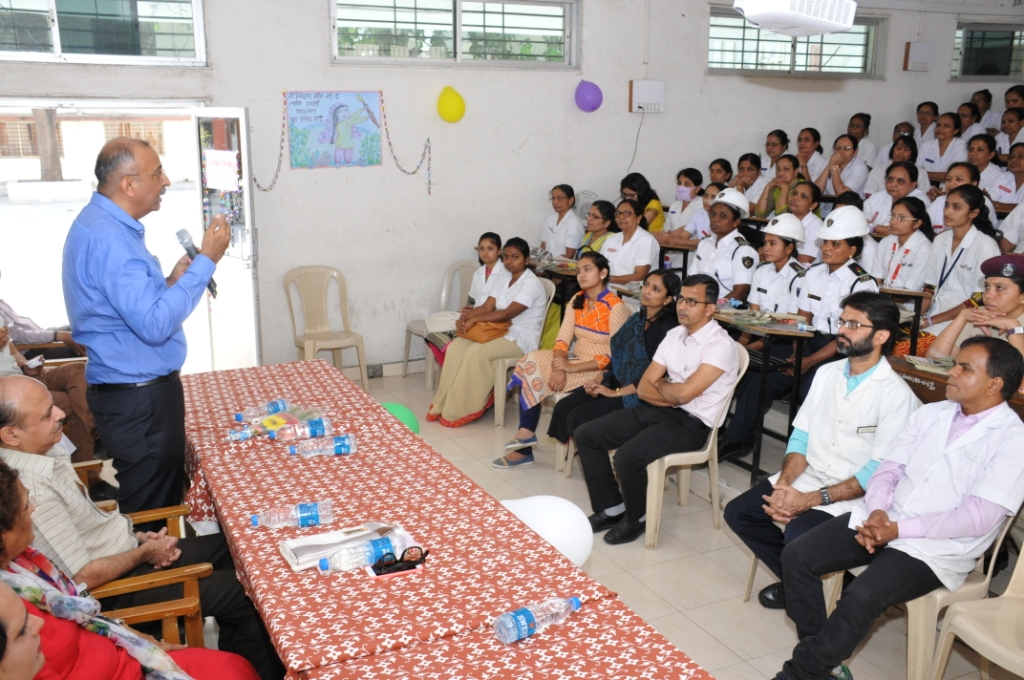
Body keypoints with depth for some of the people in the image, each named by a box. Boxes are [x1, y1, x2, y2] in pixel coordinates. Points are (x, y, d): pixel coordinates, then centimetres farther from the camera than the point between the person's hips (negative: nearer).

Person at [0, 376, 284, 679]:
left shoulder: (41, 451, -3)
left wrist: (137, 537, 1)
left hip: (126, 550, 9)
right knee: (248, 596, -6)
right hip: (116, 586, -9)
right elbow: (85, 577, -25)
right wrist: (144, 552, -11)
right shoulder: (31, 492, -31)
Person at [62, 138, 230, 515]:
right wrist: (205, 262, -23)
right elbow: (155, 325, -28)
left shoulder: (103, 224, 11)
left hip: (142, 389, 10)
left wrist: (170, 282, 4)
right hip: (139, 400, -10)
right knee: (153, 512, 3)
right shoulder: (108, 237, -22)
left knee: (161, 498, 20)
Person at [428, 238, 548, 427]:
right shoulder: (503, 280, 13)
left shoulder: (532, 284, -13)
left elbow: (507, 313, -21)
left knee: (477, 352, -31)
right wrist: (465, 316, -15)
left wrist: (474, 319, -21)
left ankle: (462, 411, -21)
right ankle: (444, 404, -13)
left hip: (521, 339, -8)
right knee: (456, 346, -16)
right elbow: (486, 307, 5)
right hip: (501, 332, 8)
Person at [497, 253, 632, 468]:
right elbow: (563, 339, 1)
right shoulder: (577, 300, 7)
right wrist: (559, 368, -19)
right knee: (531, 363, -15)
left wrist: (572, 368, -23)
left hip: (599, 370, -7)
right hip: (574, 361, 7)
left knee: (533, 377, -21)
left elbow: (613, 355, -19)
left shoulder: (616, 307, -15)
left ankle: (526, 431, -1)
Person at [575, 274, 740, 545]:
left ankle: (636, 518, 0)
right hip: (655, 411, 8)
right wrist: (673, 395, -12)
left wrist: (660, 385, -3)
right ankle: (612, 508, 11)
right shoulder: (674, 334, 8)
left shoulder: (720, 345, -15)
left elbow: (684, 393, -23)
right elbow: (644, 389, 5)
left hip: (691, 423, -8)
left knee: (627, 456, -30)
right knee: (585, 435, 0)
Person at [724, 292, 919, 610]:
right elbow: (801, 436, 8)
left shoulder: (896, 395, -15)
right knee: (738, 512, -5)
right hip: (807, 476, 7)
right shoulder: (827, 373, 7)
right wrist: (784, 483, -11)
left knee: (797, 535, -30)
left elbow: (880, 471, -18)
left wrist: (810, 500, -23)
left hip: (851, 497, -7)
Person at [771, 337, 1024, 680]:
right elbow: (889, 468, 9)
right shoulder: (929, 413, 11)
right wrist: (877, 512, -13)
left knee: (861, 596, -29)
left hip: (937, 548, -6)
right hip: (882, 522, 6)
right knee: (797, 556, -12)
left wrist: (900, 529, -22)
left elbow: (980, 515, -16)